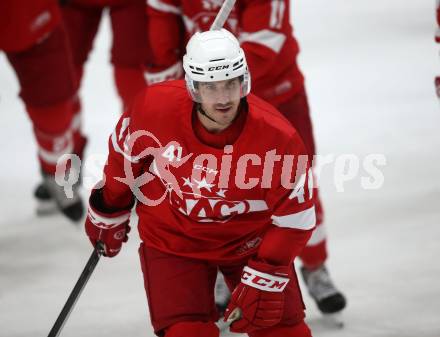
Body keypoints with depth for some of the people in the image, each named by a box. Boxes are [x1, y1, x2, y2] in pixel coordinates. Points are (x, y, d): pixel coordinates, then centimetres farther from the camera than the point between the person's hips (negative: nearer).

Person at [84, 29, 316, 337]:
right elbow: (125, 155, -2)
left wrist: (263, 281, -17)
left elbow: (295, 216, -15)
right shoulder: (155, 108, -24)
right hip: (173, 239, 0)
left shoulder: (278, 138, -27)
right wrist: (109, 214, 11)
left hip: (250, 239, 0)